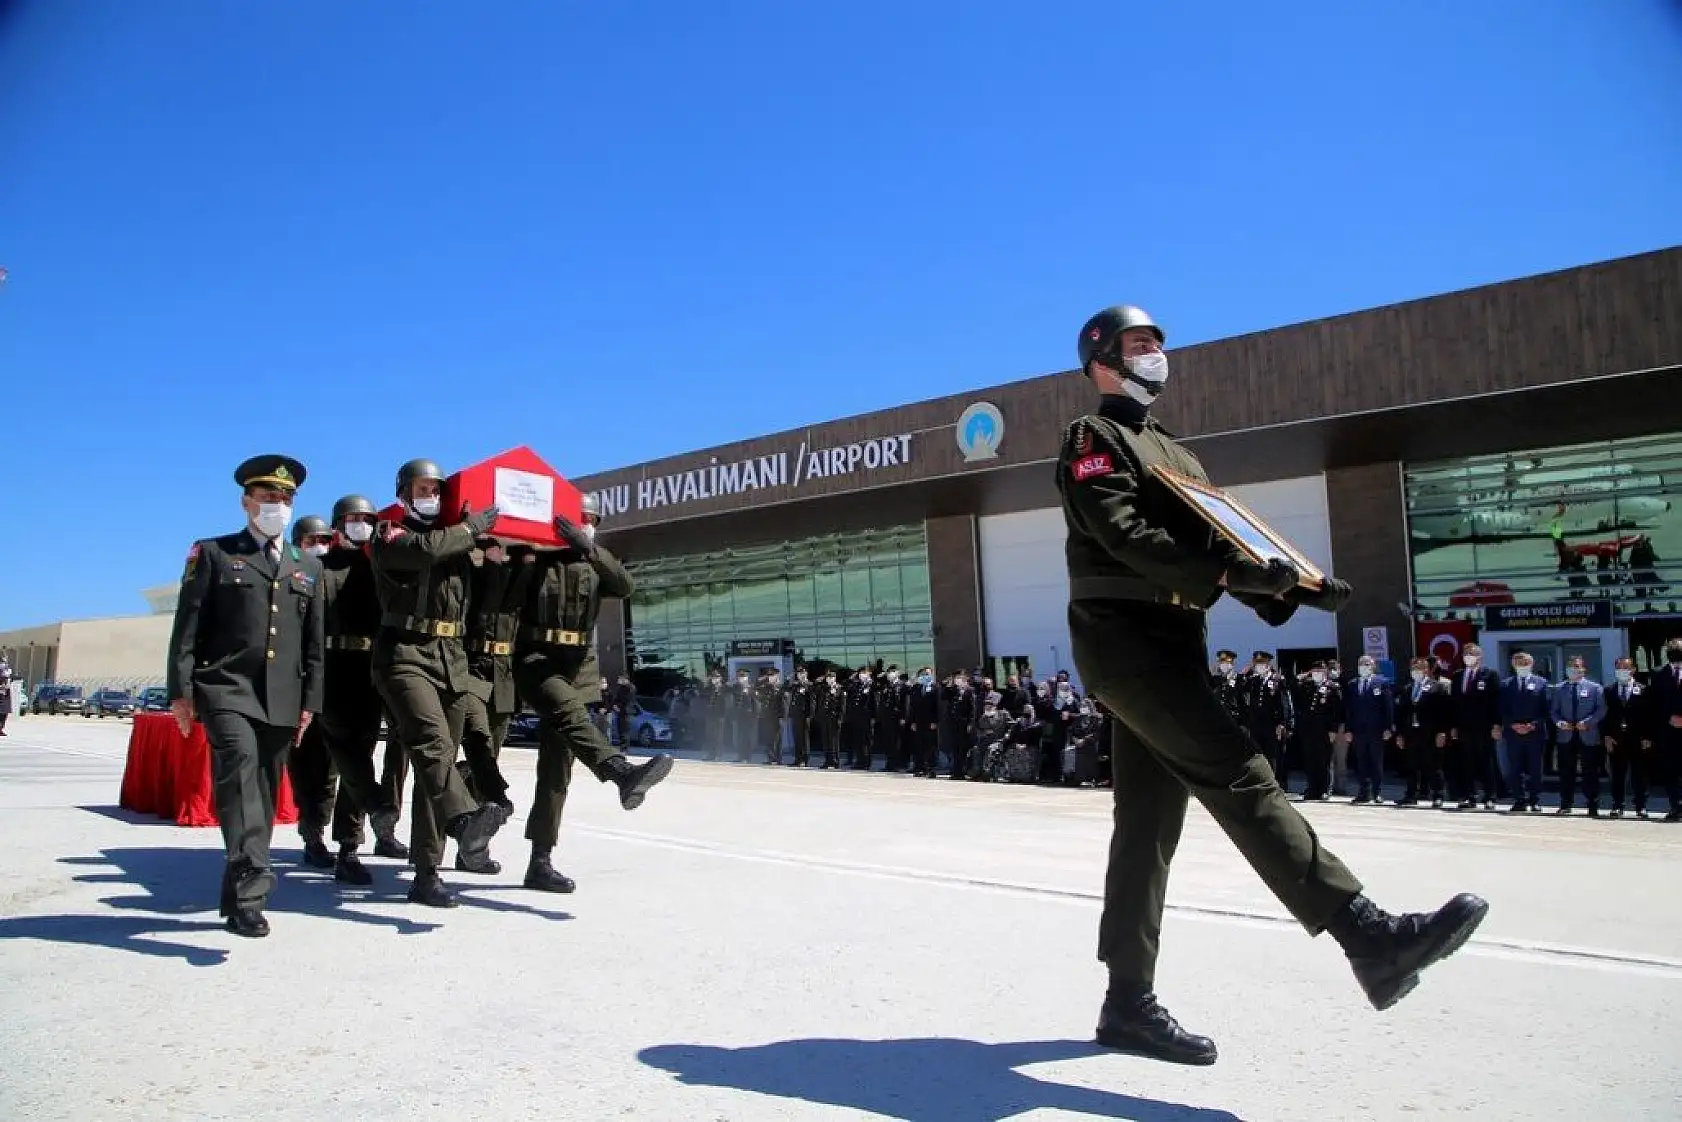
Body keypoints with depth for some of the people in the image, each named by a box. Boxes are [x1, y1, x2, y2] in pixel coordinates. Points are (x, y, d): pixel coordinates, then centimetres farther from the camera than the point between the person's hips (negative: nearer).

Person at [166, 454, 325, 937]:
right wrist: (181, 689, -7)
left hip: (283, 700, 4)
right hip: (226, 689, -4)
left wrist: (311, 700, 10)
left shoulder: (308, 567, 19)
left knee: (264, 792, 5)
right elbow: (188, 626, 1)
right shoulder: (213, 553, 8)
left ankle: (242, 893, 14)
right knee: (241, 769, -24)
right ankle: (251, 888, -30)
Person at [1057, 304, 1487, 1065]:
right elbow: (1126, 536, -16)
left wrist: (1287, 588, 0)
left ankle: (1129, 1002, 13)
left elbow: (1213, 544, 18)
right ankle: (1370, 937, -24)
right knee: (1237, 774, -19)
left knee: (1150, 820, 7)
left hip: (1173, 643, 9)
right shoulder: (1091, 438, 0)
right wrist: (1231, 572, -25)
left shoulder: (1172, 453, 27)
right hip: (1123, 638, -9)